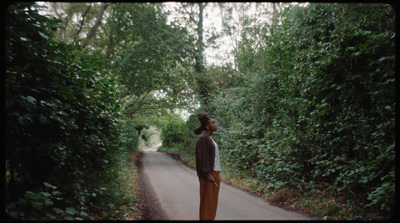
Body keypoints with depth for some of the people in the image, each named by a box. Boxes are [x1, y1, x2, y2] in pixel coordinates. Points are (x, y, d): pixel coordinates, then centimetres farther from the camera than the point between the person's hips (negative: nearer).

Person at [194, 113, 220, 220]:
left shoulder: (210, 138, 14)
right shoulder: (203, 138, -12)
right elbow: (203, 157, -19)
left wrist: (215, 173, 18)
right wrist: (208, 174, -24)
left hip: (215, 172, 9)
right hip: (209, 173, -9)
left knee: (213, 199, 14)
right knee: (207, 200, 0)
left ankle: (211, 218, 23)